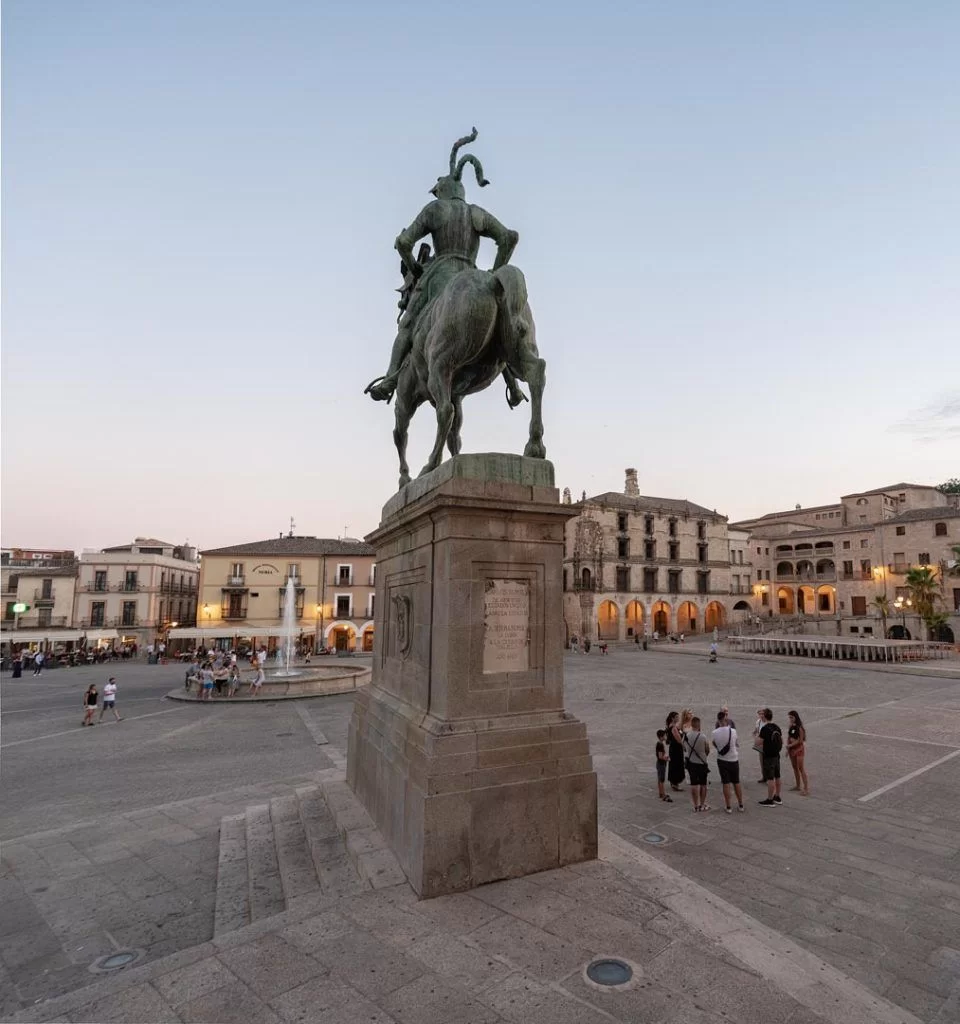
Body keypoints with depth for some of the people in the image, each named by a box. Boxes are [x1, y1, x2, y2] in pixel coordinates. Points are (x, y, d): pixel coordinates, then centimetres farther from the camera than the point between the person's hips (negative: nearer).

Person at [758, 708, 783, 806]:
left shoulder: (765, 728, -19)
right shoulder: (777, 727, 5)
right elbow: (782, 741, 11)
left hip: (768, 756, -8)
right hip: (776, 755, 8)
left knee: (770, 778, -3)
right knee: (777, 777, 16)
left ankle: (770, 800, 3)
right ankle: (777, 798, 27)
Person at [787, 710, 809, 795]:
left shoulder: (799, 727, -16)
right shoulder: (791, 727, 6)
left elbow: (800, 740, -17)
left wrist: (789, 745, -16)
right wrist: (787, 749, 8)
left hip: (799, 748, -8)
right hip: (792, 749, 8)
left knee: (801, 768, -7)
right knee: (794, 767, 14)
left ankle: (806, 788, -3)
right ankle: (798, 786, 25)